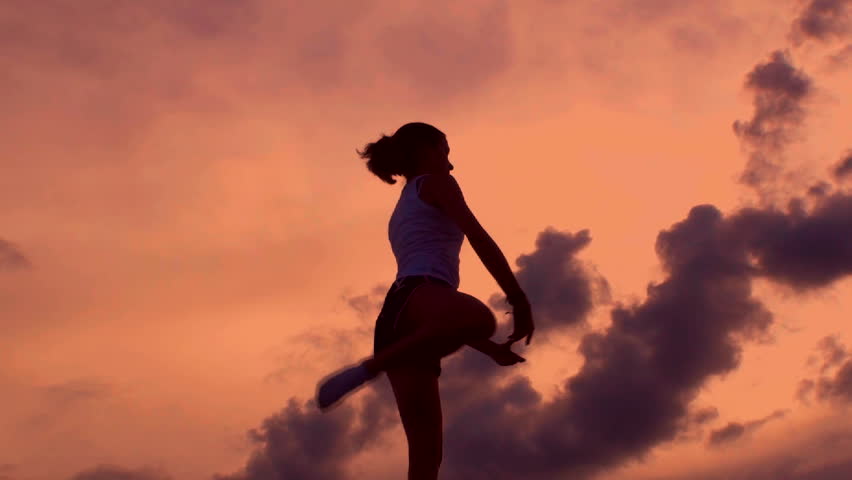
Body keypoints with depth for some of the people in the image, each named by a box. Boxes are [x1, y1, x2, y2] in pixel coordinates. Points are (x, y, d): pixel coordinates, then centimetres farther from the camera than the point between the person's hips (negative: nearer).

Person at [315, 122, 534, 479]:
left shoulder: (401, 216, 38)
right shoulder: (435, 184, 16)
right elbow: (479, 238, -1)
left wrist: (491, 349, 33)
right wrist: (519, 298, -3)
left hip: (397, 319, 8)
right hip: (417, 295, -8)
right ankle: (366, 369, -35)